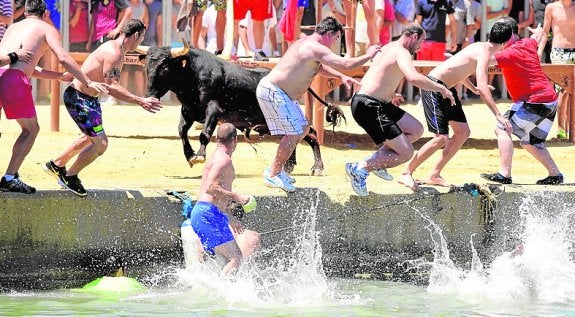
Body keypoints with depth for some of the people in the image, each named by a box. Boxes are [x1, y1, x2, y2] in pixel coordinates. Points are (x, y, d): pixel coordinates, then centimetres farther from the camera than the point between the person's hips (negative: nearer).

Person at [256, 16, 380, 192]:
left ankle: (274, 170, 22)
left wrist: (340, 76, 18)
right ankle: (273, 176, -3)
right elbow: (347, 64, -23)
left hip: (279, 93, 11)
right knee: (294, 133, -11)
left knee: (303, 129, 16)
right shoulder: (316, 48, -19)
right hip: (272, 92, -11)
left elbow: (319, 67, 32)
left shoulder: (305, 43, 15)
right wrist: (369, 55, -7)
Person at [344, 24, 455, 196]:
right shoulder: (401, 52, -13)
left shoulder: (389, 48, 19)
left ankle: (377, 159, 14)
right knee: (406, 153, -11)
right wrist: (441, 88, -20)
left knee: (416, 130, 18)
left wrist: (390, 95, 38)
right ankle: (360, 169, -10)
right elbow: (414, 78, -32)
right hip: (368, 106, -10)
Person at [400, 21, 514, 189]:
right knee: (441, 138, -14)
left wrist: (474, 89, 43)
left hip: (447, 87, 10)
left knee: (463, 132, 8)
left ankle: (434, 175, 12)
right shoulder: (484, 53, -18)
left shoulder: (480, 47, 12)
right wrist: (498, 115, -29)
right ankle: (406, 174, -5)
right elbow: (483, 87, -28)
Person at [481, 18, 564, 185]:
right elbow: (536, 37, 36)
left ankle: (504, 174, -21)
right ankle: (555, 174, 19)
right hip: (550, 99, 10)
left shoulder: (511, 53, -16)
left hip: (534, 101, -10)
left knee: (502, 129, -12)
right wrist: (539, 32, 60)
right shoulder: (528, 44, 11)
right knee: (530, 142, 21)